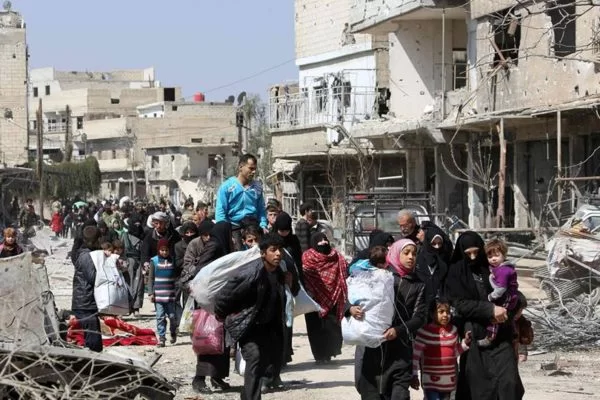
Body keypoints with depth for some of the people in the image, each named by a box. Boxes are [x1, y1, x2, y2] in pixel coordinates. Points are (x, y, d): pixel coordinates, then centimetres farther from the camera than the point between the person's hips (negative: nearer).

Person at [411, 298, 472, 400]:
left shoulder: (453, 330, 6)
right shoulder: (424, 331, -11)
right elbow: (415, 355, -6)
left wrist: (465, 342, 1)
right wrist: (414, 375, -7)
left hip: (448, 380, 6)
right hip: (431, 380, -6)